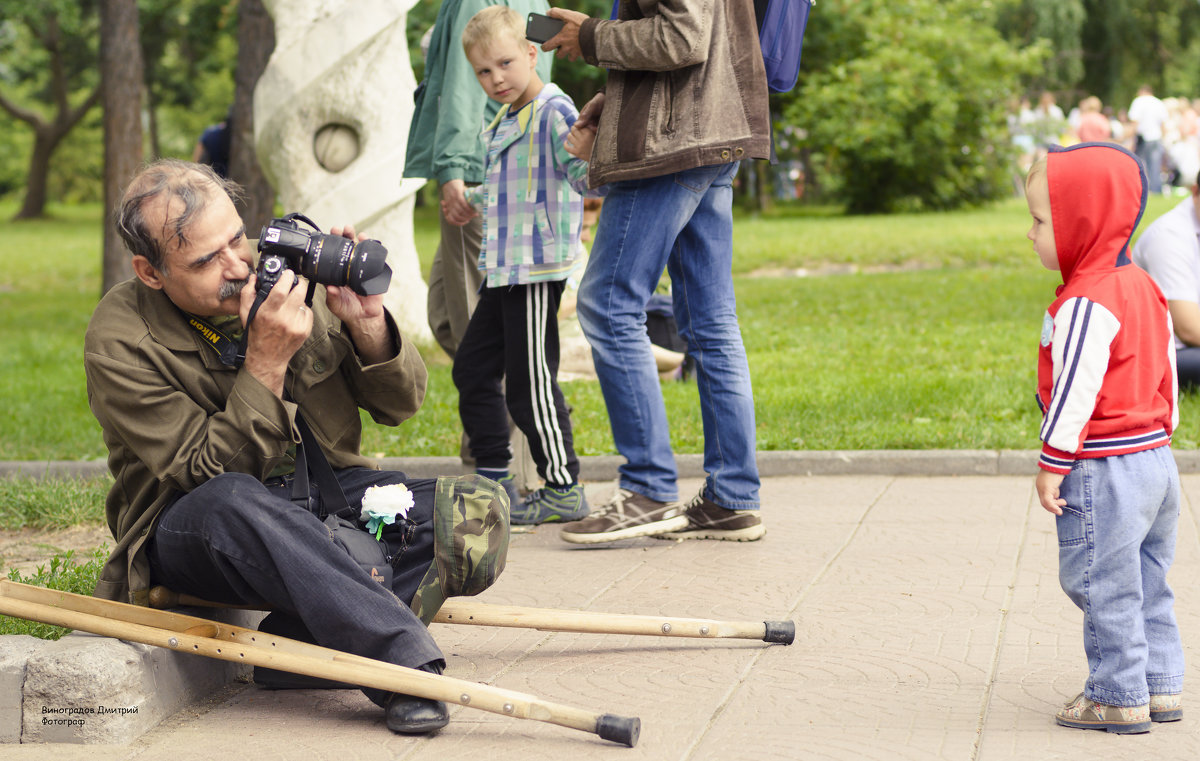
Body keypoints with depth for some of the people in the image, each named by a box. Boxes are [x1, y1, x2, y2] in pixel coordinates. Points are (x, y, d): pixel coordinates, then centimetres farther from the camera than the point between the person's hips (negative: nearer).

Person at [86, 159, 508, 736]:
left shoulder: (283, 273, -2)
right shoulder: (120, 342, -13)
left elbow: (400, 404, 4)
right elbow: (211, 472, -19)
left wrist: (366, 324, -16)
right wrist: (266, 361, -27)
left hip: (326, 493, 5)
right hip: (190, 529, -5)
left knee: (478, 507, -17)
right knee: (233, 503, -41)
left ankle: (303, 644, -27)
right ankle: (402, 661, -43)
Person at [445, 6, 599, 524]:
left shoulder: (554, 112, -13)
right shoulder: (503, 122, 17)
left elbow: (583, 172, -26)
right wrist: (472, 202, 46)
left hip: (538, 269, -10)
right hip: (504, 269, 10)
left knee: (530, 383, -7)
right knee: (472, 368, 14)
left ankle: (563, 489, 3)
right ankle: (492, 480, 24)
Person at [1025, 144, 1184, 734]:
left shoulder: (1084, 304, -20)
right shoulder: (1143, 287, 11)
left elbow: (1076, 390, -21)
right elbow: (1165, 372, 18)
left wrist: (1052, 465, -15)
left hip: (1105, 469, -10)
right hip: (1156, 459, 10)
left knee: (1104, 585, 0)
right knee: (1147, 583, 17)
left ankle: (1119, 697, 6)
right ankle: (1161, 686, 22)